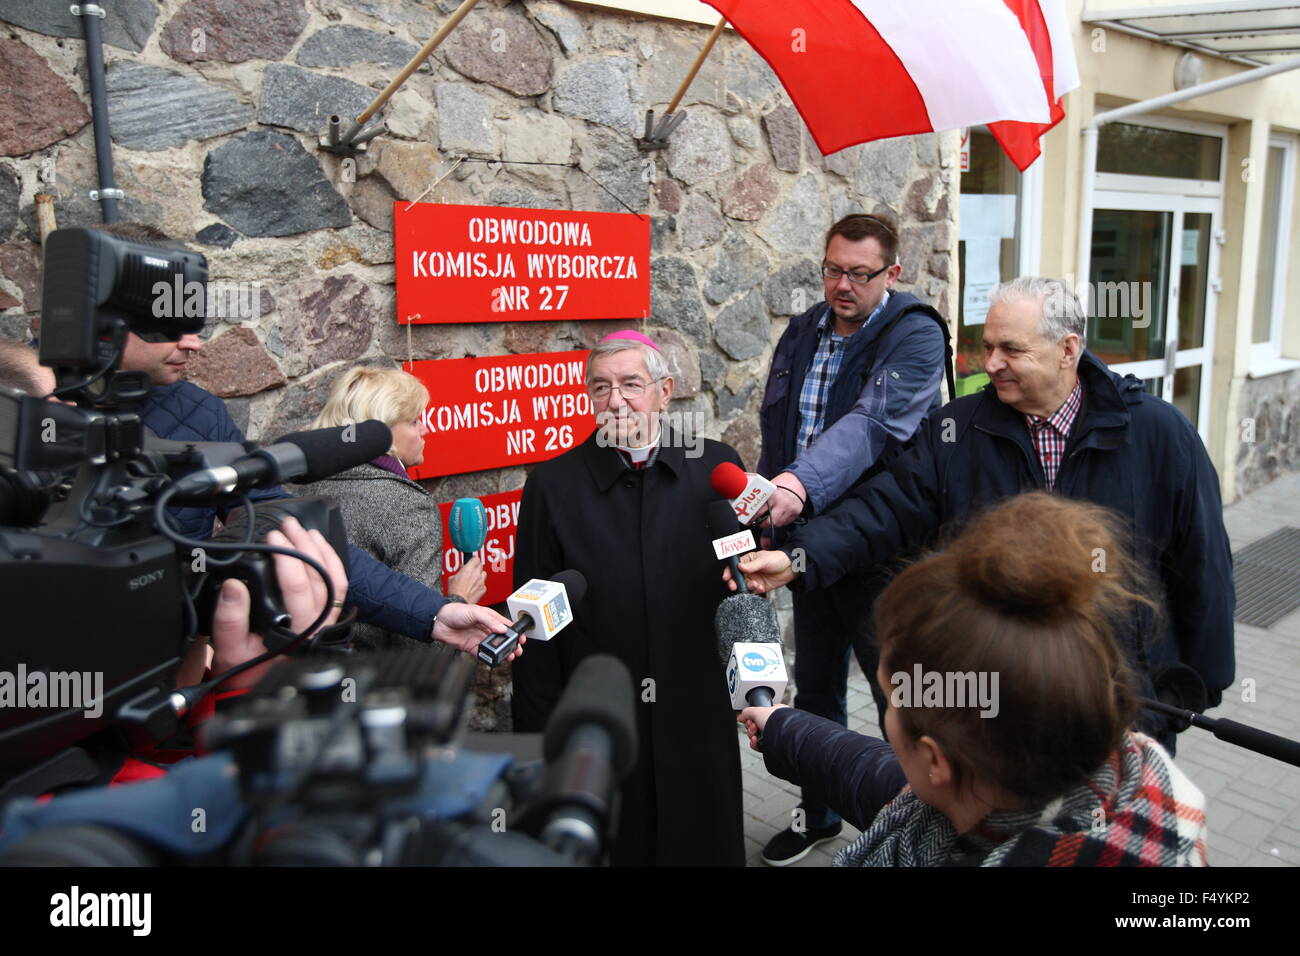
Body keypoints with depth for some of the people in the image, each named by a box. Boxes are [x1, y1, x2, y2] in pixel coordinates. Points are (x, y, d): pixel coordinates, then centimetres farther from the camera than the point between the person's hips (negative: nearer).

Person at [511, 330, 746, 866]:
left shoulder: (716, 467, -2)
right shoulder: (554, 485, -5)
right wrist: (540, 735, -3)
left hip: (697, 715, 2)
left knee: (703, 844, 17)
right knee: (612, 847, 14)